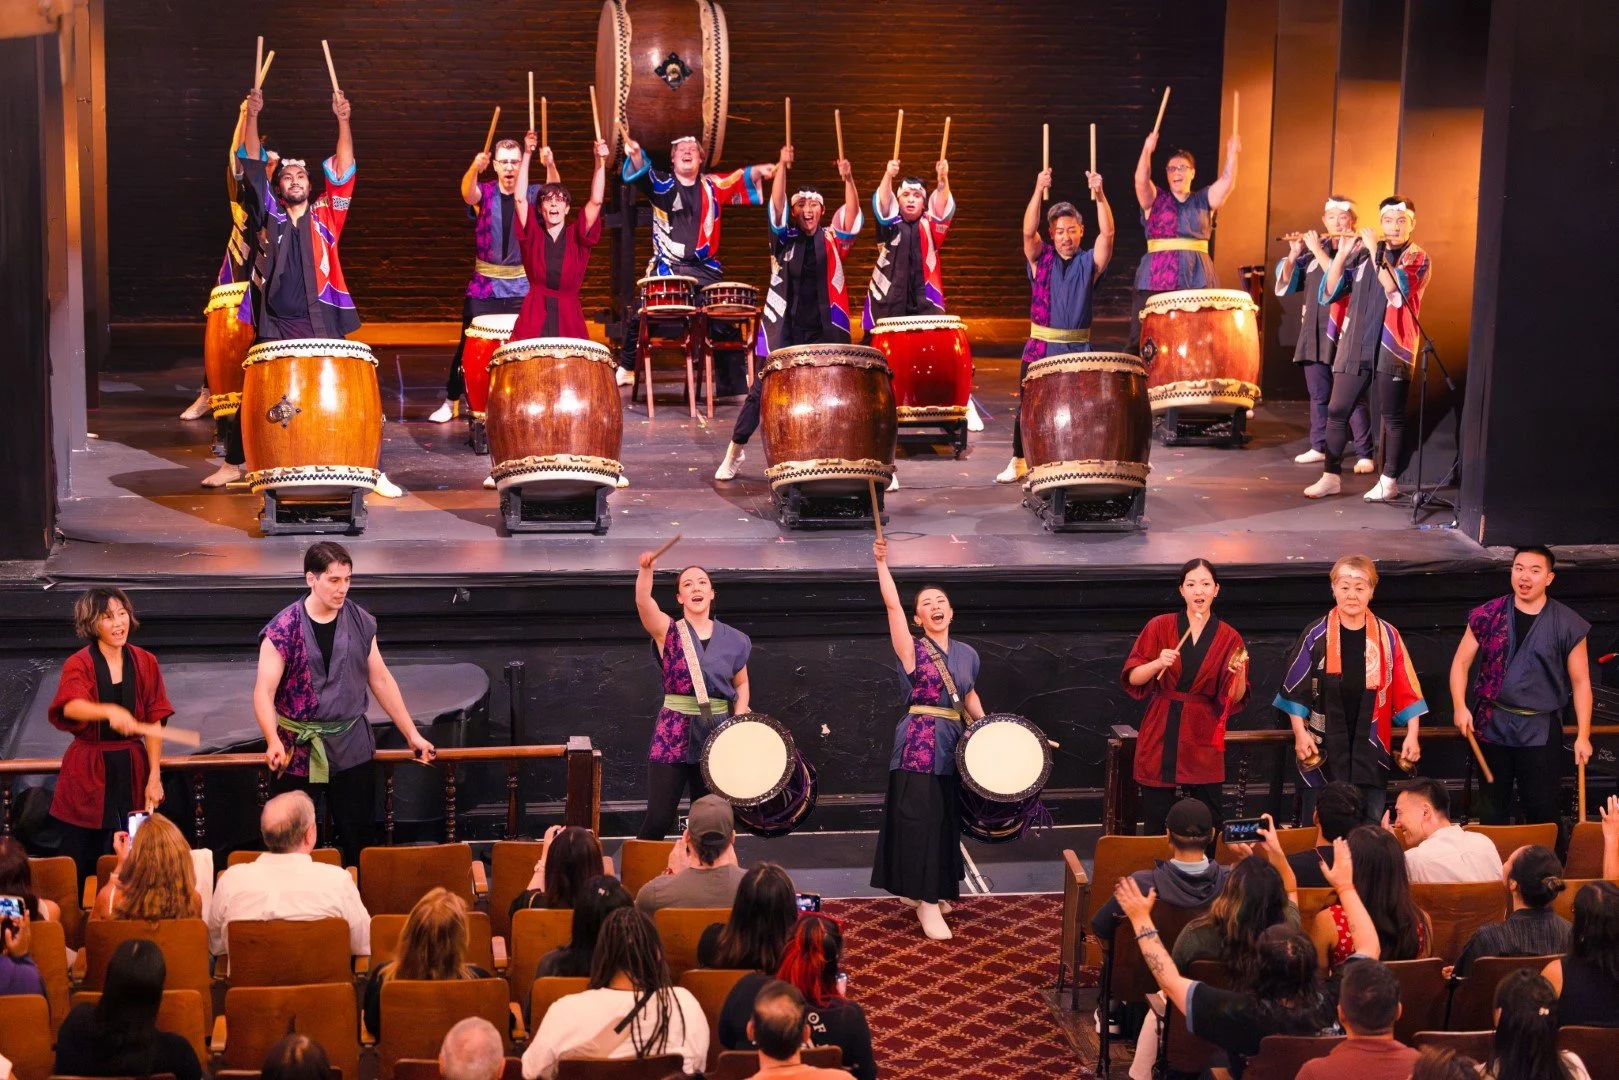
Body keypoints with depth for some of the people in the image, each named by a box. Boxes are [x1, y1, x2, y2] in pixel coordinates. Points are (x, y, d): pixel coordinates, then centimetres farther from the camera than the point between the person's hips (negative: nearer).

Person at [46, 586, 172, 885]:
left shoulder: (145, 663, 5)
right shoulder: (78, 665, -5)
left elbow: (154, 723, 4)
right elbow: (70, 706, -27)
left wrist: (154, 775, -4)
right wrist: (109, 711, -47)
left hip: (132, 770, 2)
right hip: (88, 773, -2)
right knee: (79, 867, 0)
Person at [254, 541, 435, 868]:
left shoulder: (361, 623, 3)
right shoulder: (283, 628, -8)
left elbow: (381, 681, 11)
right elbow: (264, 691, -13)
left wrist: (413, 735, 10)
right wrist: (273, 742, -29)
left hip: (352, 748, 3)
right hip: (298, 749, -2)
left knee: (358, 841, 5)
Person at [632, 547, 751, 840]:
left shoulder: (732, 640, 6)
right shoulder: (669, 632, -3)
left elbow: (741, 684, 20)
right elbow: (643, 601, -23)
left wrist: (739, 721, 4)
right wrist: (646, 569, -41)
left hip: (716, 737, 3)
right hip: (674, 735, -3)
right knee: (657, 819, -8)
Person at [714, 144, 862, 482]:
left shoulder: (833, 241, 5)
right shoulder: (785, 239, 3)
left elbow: (852, 215, -11)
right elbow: (776, 206, -11)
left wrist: (848, 180, -26)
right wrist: (782, 167, -23)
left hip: (825, 333, 0)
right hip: (783, 331, 0)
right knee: (761, 390, 2)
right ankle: (734, 452, 14)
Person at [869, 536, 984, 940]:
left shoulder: (966, 654, 11)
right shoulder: (912, 650, -4)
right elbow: (892, 605, -15)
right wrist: (882, 562, -20)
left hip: (953, 745, 6)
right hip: (918, 744, -6)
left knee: (947, 820, 11)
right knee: (919, 819, -8)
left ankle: (923, 891, 26)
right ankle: (927, 903, -5)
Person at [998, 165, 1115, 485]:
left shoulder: (1090, 262, 4)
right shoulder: (1041, 259, 5)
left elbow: (1107, 234, -12)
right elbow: (1029, 232, -13)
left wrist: (1099, 195, -25)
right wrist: (1039, 192, -26)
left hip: (1078, 349, 0)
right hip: (1040, 347, 1)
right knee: (1027, 407, 3)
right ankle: (1018, 462, 19)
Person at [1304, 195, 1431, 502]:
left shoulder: (1418, 259, 0)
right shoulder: (1362, 252, 10)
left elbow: (1396, 289, -18)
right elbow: (1331, 292, 6)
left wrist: (1375, 252, -17)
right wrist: (1341, 255, -6)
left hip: (1392, 348, -3)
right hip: (1355, 345, 3)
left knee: (1392, 416, 2)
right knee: (1337, 410, 2)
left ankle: (1389, 481, 10)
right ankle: (1331, 476, 10)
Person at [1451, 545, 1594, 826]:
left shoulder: (1568, 625, -4)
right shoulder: (1486, 616, 1)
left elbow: (1580, 682, -1)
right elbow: (1461, 662, 4)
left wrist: (1583, 735, -5)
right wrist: (1459, 706, -11)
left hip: (1541, 731, -2)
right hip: (1492, 725, 2)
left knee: (1542, 811, 1)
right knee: (1492, 811, 10)